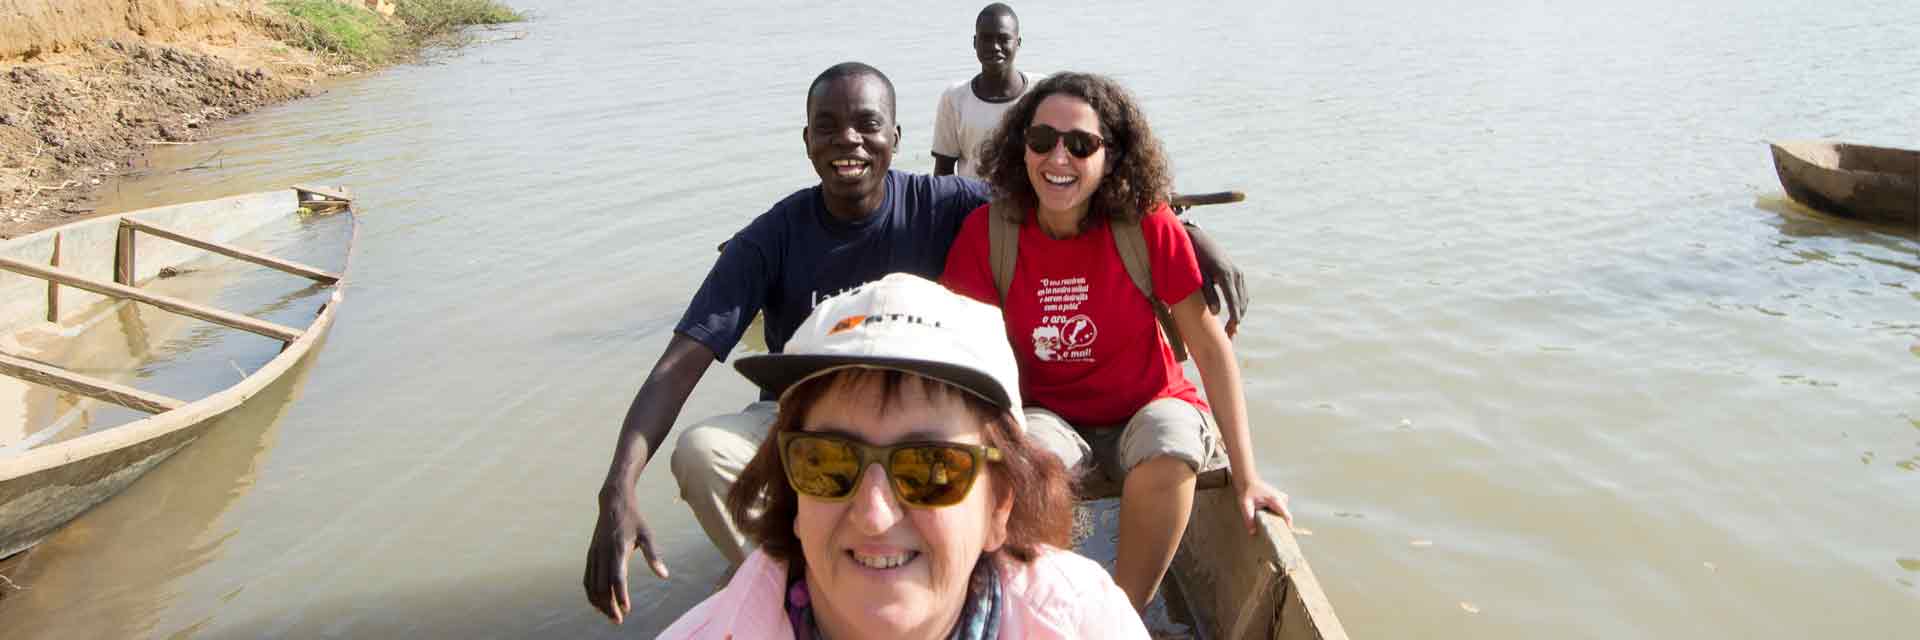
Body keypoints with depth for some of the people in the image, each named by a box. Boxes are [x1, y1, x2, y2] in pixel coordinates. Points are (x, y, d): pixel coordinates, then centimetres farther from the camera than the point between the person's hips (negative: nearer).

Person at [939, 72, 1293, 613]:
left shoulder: (1148, 225, -16)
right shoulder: (987, 231, -13)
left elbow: (1210, 345, -12)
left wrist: (1246, 476, -12)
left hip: (1148, 410, 0)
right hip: (1047, 416, 1)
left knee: (1170, 445, -33)